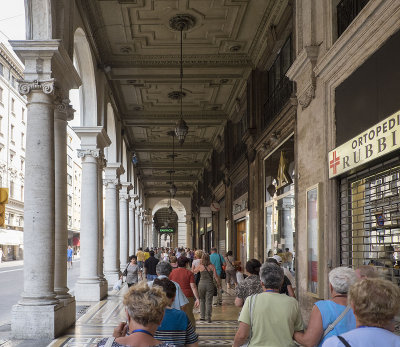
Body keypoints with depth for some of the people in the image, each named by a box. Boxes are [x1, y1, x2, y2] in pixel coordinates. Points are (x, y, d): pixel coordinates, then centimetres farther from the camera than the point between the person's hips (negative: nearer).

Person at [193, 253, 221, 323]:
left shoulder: (200, 266, -3)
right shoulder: (212, 266, -3)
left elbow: (194, 271, 15)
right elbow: (216, 276, -4)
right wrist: (218, 284, 6)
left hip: (201, 284, 0)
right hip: (210, 284, 0)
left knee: (202, 300, 16)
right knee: (209, 301, 3)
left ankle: (202, 316, 17)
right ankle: (208, 317, -4)